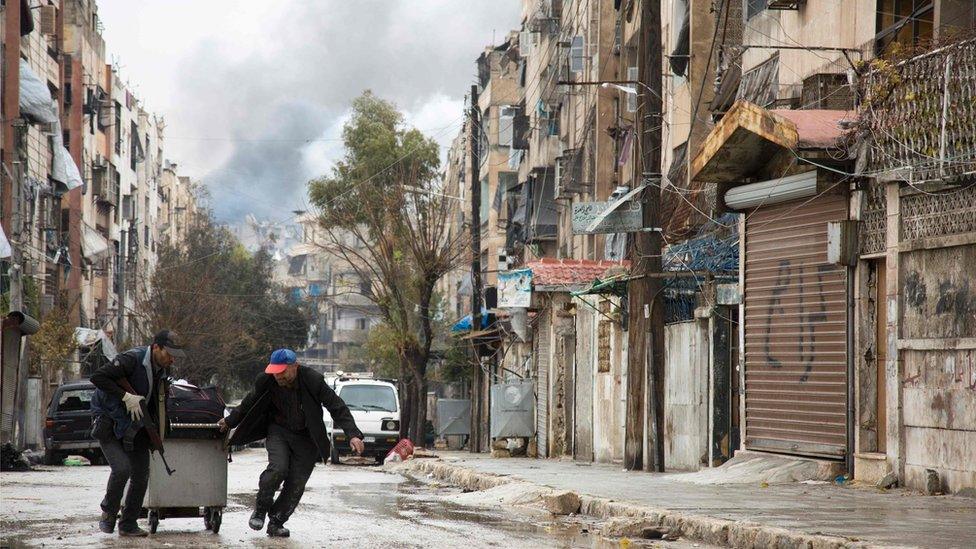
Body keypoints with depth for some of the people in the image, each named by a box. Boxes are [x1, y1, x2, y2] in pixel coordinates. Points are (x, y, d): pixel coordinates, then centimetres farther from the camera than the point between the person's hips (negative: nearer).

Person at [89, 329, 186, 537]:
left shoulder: (163, 369, 2)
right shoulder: (132, 360, -23)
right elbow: (98, 377, -29)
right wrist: (125, 396, -31)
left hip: (135, 427, 8)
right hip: (108, 424, -8)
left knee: (141, 475, 3)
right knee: (121, 467, -21)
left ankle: (128, 524, 16)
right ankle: (108, 514, 3)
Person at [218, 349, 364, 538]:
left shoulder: (313, 381, -21)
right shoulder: (266, 381, -13)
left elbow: (338, 408, -17)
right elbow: (248, 405, 7)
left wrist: (353, 435, -28)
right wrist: (229, 422, 20)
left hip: (306, 437, -1)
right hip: (278, 431, 1)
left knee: (296, 483, -5)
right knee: (278, 468, -23)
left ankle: (276, 523, 10)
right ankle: (260, 510, -2)